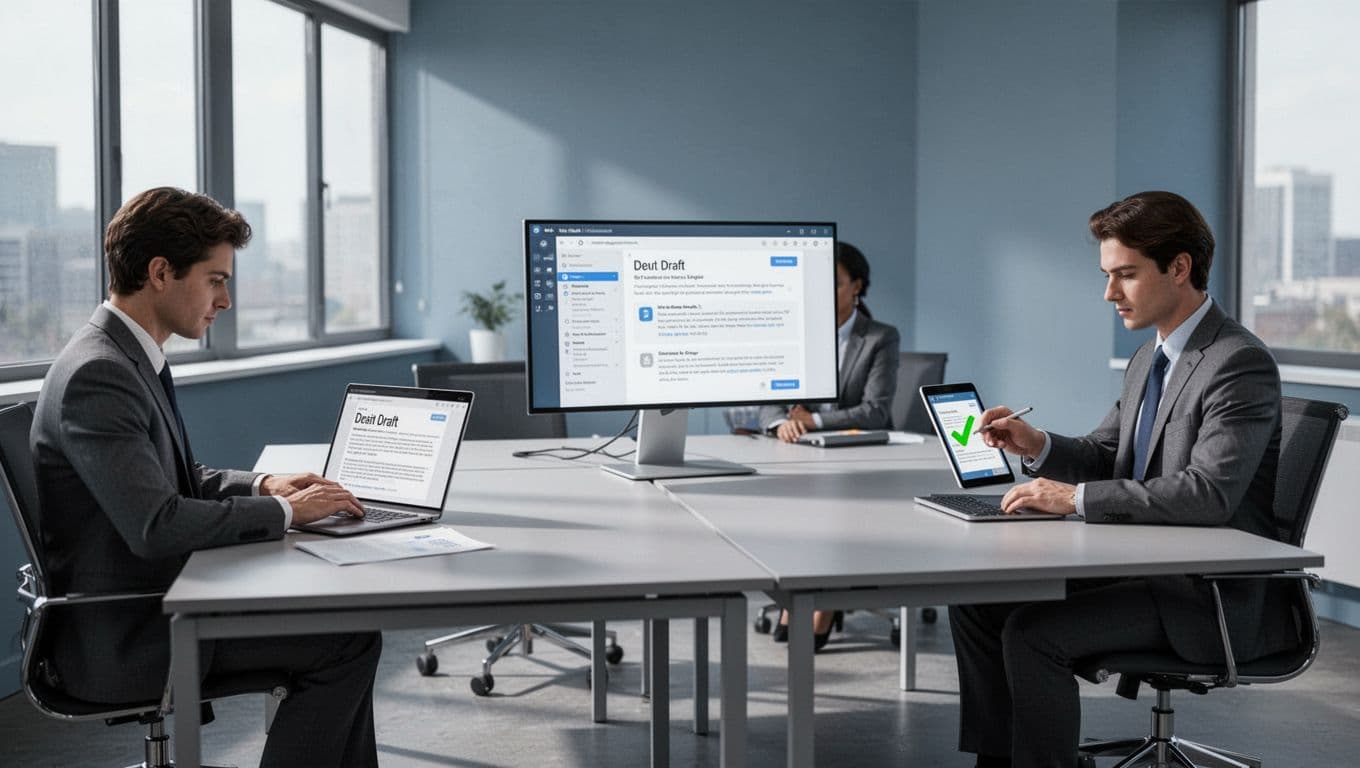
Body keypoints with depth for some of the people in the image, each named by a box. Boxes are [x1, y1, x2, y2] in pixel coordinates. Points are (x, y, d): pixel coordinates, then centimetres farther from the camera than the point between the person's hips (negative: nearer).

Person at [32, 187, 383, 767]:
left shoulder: (129, 356, 10)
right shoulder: (96, 375, -22)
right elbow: (156, 525, -29)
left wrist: (260, 485, 4)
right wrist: (284, 511, -18)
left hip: (147, 608, 10)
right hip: (118, 642, -10)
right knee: (350, 637, -12)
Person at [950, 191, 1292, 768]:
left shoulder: (1241, 364, -18)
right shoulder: (1149, 358, 12)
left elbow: (1210, 493, -28)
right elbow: (1105, 457, 17)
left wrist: (1077, 498, -27)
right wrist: (1038, 448, -5)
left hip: (1216, 596, -9)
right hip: (1142, 564, 9)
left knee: (1032, 632, -24)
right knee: (975, 601, 0)